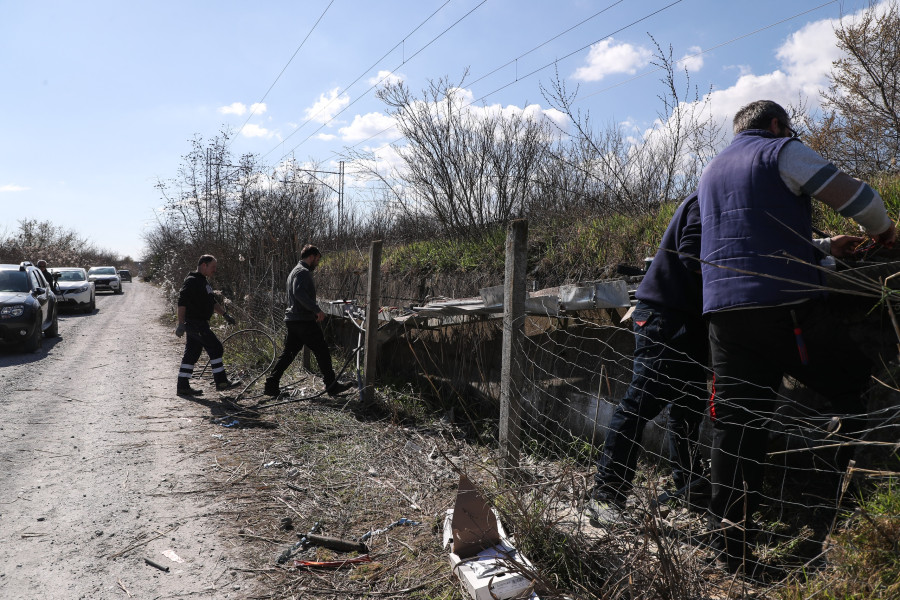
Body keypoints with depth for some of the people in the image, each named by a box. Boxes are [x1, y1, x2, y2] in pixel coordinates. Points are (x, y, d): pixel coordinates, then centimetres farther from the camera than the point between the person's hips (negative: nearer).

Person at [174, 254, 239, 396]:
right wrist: (181, 324, -24)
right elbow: (182, 303, -19)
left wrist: (225, 314, 19)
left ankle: (183, 386, 15)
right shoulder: (192, 281, -13)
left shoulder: (204, 282, 18)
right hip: (195, 323, -10)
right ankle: (221, 382, -1)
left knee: (191, 354, 10)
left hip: (201, 323, 10)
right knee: (216, 349, -7)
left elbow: (212, 302, 27)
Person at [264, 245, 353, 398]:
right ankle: (332, 385, 5)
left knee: (288, 353, 11)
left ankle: (271, 385, 8)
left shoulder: (295, 271, 22)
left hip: (292, 320, 10)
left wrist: (314, 311, 27)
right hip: (303, 321, -10)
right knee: (322, 351, -1)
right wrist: (317, 310, -26)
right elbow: (299, 293, -27)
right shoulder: (303, 272, -12)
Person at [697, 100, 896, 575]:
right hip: (785, 304, -6)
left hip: (722, 308, 6)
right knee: (860, 392, 11)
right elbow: (855, 196, 3)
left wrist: (823, 249, 35)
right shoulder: (781, 151, 6)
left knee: (736, 424, 5)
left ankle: (732, 551, 7)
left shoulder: (710, 172, 27)